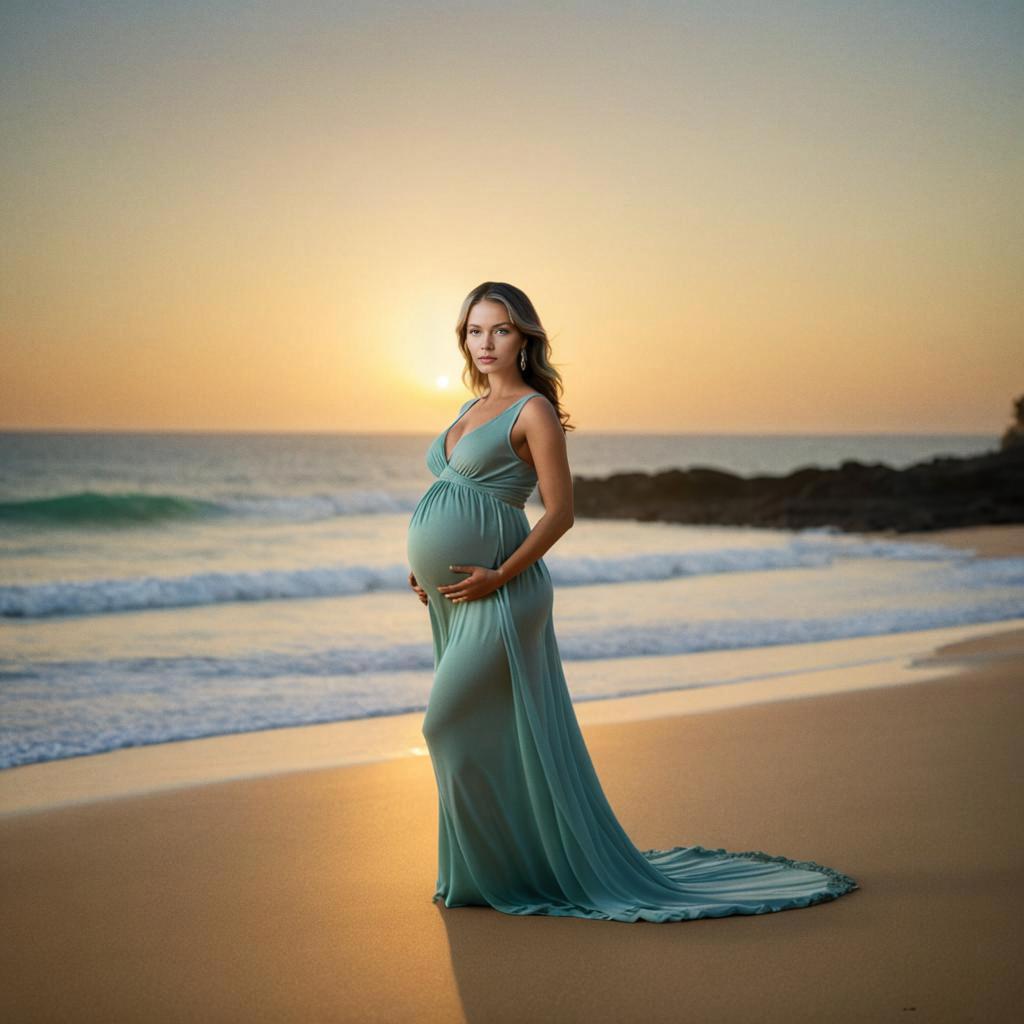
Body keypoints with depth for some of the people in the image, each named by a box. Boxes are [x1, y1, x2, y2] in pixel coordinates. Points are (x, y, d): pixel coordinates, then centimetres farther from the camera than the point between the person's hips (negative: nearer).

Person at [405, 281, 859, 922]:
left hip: (496, 599, -8)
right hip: (453, 599, 8)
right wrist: (429, 569, 10)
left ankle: (504, 873, 6)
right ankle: (488, 867, 25)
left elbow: (560, 512, -13)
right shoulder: (473, 409, 16)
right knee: (478, 734, 13)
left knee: (451, 727, -7)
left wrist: (498, 576, -18)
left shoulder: (534, 410, -8)